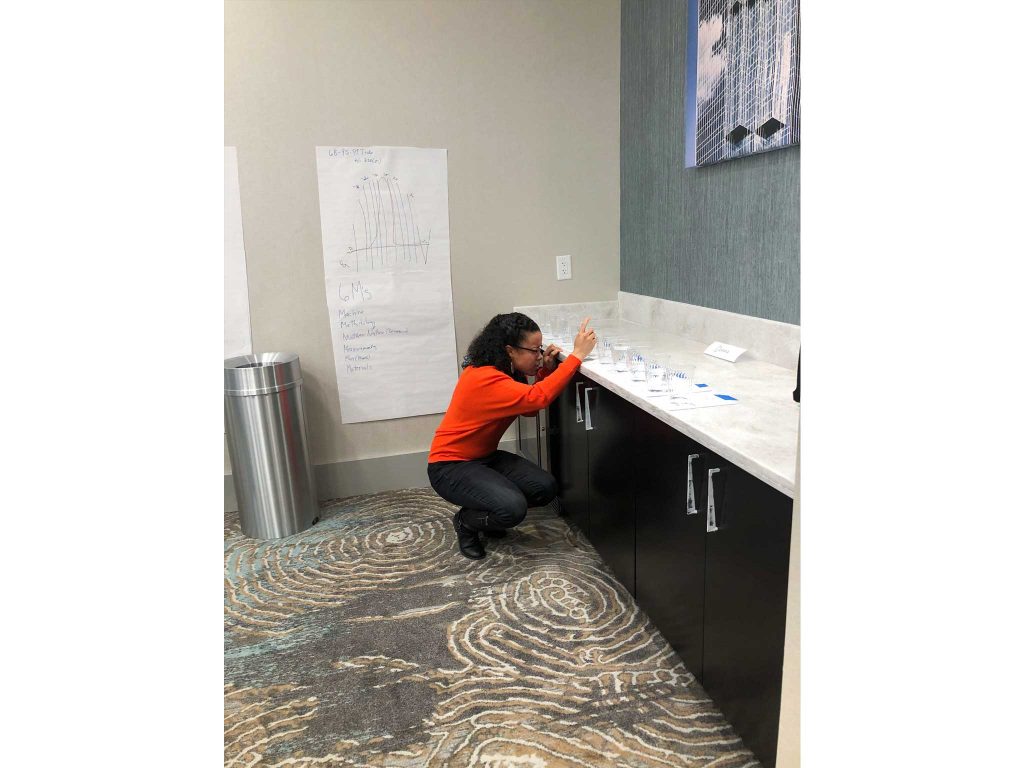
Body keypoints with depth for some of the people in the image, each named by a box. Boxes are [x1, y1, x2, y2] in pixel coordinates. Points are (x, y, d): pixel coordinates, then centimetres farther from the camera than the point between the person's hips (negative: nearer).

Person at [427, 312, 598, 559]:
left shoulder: (504, 371, 2)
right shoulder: (484, 379, -29)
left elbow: (530, 407, 5)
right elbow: (537, 398, -40)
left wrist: (547, 370, -8)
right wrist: (576, 355, -35)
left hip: (484, 457, 9)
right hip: (450, 466, -9)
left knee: (545, 488, -8)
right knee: (513, 509, -29)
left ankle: (488, 512, 16)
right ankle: (465, 521, 3)